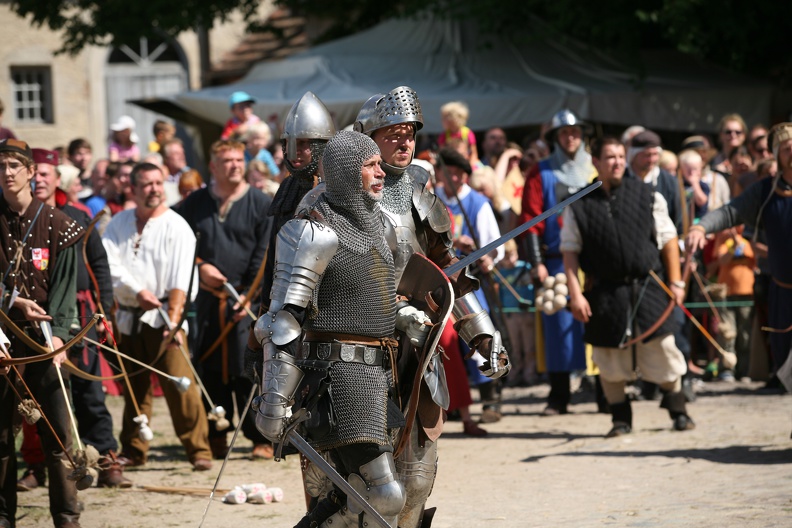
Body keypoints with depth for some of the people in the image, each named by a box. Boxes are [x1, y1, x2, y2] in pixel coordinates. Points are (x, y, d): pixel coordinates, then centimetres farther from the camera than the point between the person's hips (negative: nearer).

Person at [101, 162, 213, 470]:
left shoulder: (176, 227, -4)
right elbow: (109, 263, -4)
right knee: (134, 388, 12)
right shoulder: (118, 224, 10)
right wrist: (137, 289, -17)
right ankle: (133, 450, 22)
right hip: (127, 318, 4)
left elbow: (179, 282, -13)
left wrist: (173, 321, -23)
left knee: (180, 383, -12)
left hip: (162, 316, -4)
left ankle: (199, 450, -9)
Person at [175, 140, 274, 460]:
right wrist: (199, 266, -2)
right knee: (210, 369, 4)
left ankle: (262, 437, -4)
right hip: (206, 298, 3)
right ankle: (216, 437, 13)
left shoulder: (261, 204, 3)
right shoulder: (196, 203, 11)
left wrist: (250, 296, -12)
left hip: (246, 298, -3)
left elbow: (264, 257, -2)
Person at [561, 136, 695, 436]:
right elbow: (570, 251, 2)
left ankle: (678, 412, 15)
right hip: (605, 293, 0)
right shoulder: (579, 206, 1)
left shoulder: (646, 196, 3)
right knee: (610, 361, 4)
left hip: (647, 286, 0)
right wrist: (575, 294, -5)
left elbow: (668, 240, 8)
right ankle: (621, 419, 16)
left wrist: (675, 282, 4)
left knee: (663, 350, 0)